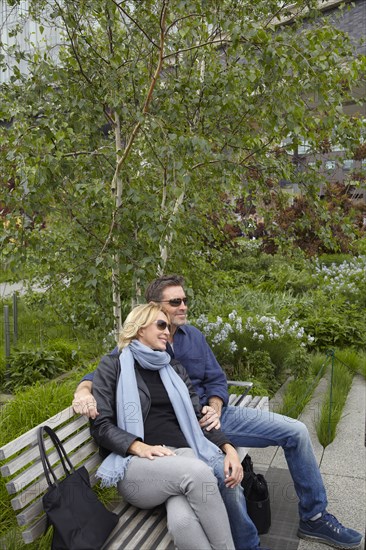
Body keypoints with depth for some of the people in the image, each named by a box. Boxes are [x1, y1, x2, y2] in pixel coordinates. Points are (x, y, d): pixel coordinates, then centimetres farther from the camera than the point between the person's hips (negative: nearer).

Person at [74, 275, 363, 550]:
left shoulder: (194, 335, 7)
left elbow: (216, 380, 9)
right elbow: (100, 373, -9)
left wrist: (214, 410, -11)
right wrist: (84, 391, -33)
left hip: (213, 413, 6)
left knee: (296, 431, -1)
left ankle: (314, 517, 15)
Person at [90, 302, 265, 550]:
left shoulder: (175, 369, 19)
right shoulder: (113, 366, 6)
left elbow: (199, 417, 14)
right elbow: (100, 425, -1)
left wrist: (229, 448, -4)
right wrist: (140, 447, -18)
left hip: (181, 454, 3)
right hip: (136, 463, -3)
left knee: (183, 521, -32)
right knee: (197, 472, -35)